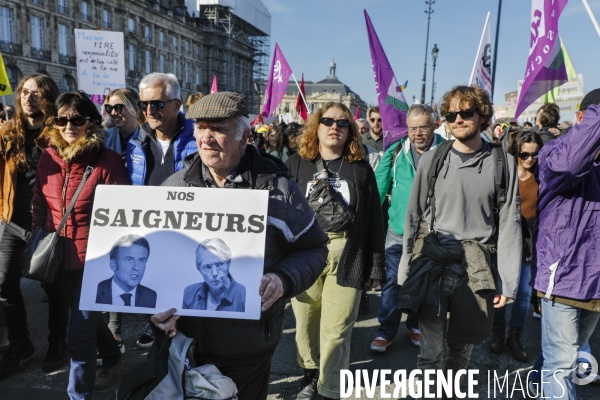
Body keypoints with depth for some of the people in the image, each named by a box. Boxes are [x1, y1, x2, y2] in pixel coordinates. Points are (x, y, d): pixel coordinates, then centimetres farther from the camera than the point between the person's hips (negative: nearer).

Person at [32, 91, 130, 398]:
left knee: (80, 333, -3)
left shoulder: (107, 161, -13)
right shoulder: (48, 157, 2)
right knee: (85, 317, 24)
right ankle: (112, 357, 48)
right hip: (61, 256, 6)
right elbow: (39, 203, 13)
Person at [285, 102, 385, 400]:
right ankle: (310, 374, 38)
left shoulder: (361, 169, 4)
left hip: (347, 259, -1)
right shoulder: (297, 164, 4)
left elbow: (374, 220, 5)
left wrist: (376, 264, 3)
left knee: (335, 331, 1)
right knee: (306, 323, 12)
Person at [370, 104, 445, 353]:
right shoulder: (395, 152, -3)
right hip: (398, 229, 0)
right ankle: (386, 331, 21)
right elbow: (379, 187, -2)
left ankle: (416, 325, 37)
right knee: (393, 281, 6)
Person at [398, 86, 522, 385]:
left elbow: (509, 225, 0)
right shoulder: (432, 160, 2)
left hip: (476, 269, 1)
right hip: (433, 265, 0)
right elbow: (414, 216, 5)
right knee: (430, 351, 3)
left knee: (462, 348, 15)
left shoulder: (502, 163, 1)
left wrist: (507, 281, -3)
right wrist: (406, 270, 3)